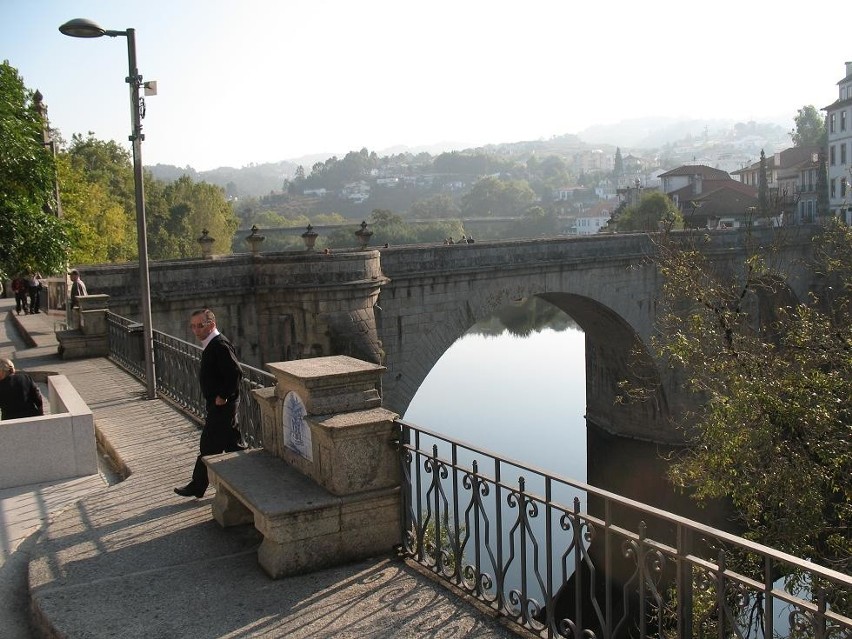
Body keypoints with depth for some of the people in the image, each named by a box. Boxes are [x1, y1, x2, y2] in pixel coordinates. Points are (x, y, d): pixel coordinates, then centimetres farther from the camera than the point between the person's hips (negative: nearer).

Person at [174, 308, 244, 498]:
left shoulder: (220, 345, -20)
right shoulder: (211, 345, 12)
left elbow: (235, 373, -27)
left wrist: (222, 397, -21)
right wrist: (220, 398, 14)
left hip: (221, 406, -10)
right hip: (218, 405, 10)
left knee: (209, 446, 0)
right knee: (231, 442, 15)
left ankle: (197, 486, 11)